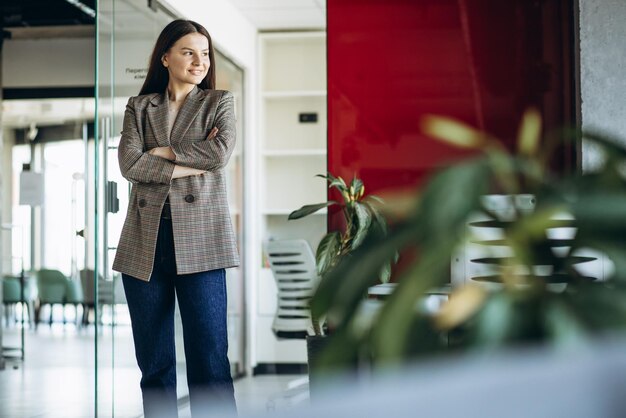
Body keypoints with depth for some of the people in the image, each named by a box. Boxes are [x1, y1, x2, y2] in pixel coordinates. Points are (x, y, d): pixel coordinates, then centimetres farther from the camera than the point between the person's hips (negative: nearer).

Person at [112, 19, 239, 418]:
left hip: (199, 239, -2)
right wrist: (190, 164, -6)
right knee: (154, 362, 6)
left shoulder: (220, 102, 11)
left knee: (209, 355, -6)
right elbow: (130, 164, -2)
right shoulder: (139, 107, 14)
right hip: (145, 239, 2)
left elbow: (220, 153, -8)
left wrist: (161, 151, -2)